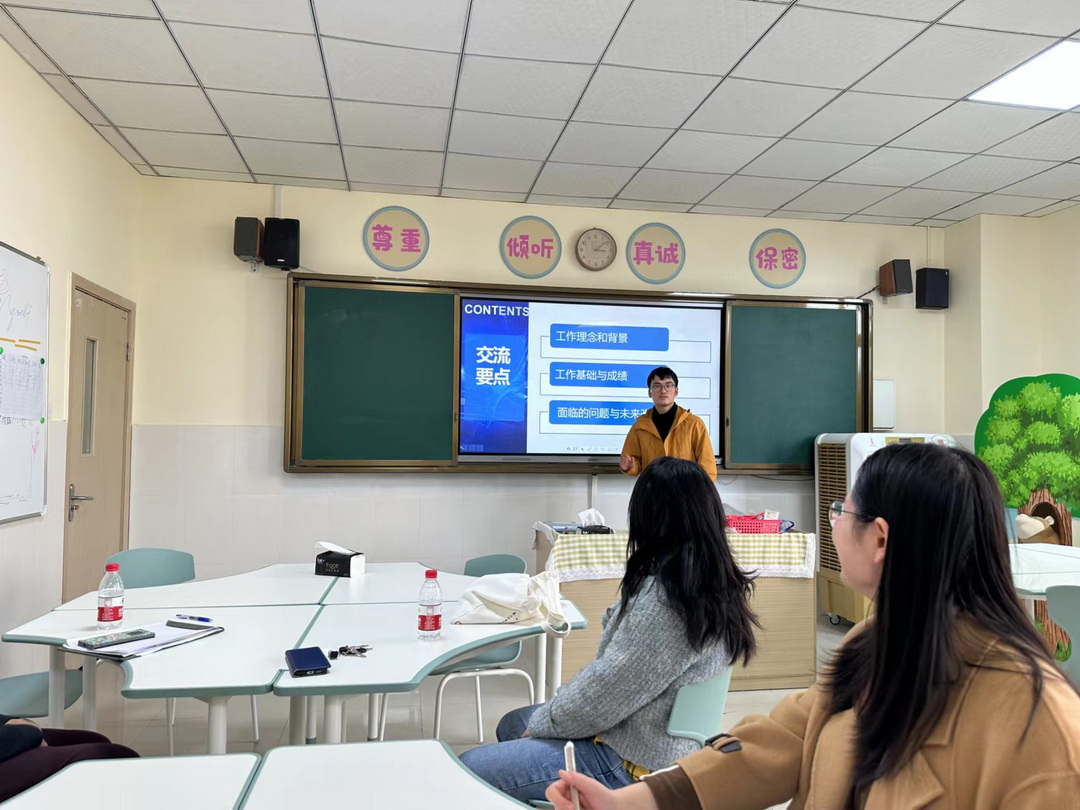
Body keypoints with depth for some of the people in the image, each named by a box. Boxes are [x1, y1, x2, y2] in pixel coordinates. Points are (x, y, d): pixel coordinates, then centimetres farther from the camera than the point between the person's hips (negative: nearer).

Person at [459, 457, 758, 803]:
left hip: (632, 762, -10)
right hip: (644, 736, 10)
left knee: (470, 769, -9)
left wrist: (541, 723, -9)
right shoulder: (714, 583, -1)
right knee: (511, 725, 23)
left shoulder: (664, 595, -30)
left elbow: (608, 689, -24)